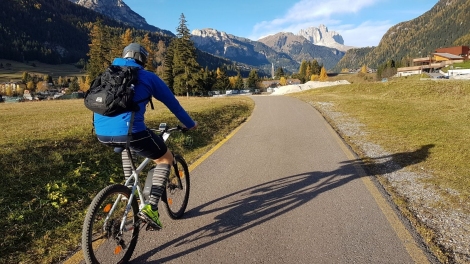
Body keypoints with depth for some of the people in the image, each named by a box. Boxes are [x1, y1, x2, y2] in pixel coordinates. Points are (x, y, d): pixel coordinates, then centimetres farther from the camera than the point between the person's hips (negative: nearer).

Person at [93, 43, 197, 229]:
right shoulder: (148, 77, 9)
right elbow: (172, 103, 15)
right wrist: (190, 124, 30)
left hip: (102, 133, 6)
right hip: (129, 131, -6)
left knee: (127, 146, 40)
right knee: (166, 158, 16)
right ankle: (150, 208, 4)